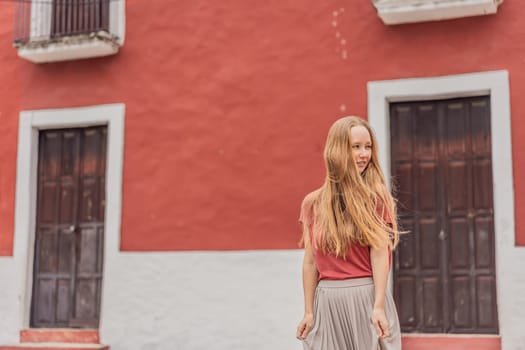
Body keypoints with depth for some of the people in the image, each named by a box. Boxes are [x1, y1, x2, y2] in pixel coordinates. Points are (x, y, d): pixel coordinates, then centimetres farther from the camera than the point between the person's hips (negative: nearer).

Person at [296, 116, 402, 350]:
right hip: (328, 302, 2)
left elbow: (379, 254, -7)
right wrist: (308, 312, 4)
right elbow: (310, 262, 6)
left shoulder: (375, 198, 0)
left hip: (367, 297, -2)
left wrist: (378, 306, -14)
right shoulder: (312, 203, 5)